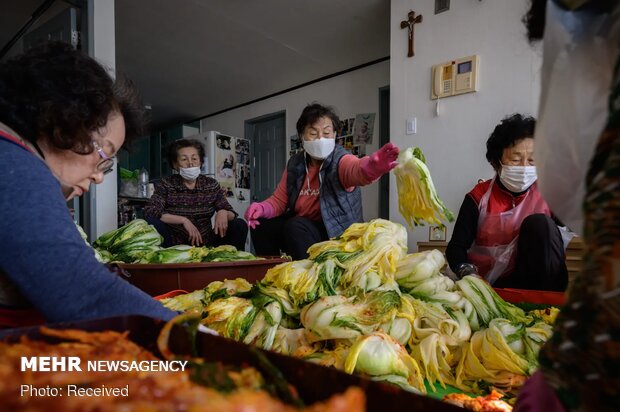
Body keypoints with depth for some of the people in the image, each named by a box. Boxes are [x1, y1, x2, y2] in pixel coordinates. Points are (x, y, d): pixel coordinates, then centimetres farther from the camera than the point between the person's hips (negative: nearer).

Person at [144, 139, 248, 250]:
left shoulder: (212, 185, 4)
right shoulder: (166, 185, -2)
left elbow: (232, 214, 3)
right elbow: (149, 212, -15)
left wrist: (223, 213, -22)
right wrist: (183, 220, -25)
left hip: (206, 244, 2)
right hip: (176, 245, -2)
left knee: (239, 225, -15)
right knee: (152, 222, -27)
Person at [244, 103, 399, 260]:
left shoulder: (341, 160, -16)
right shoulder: (294, 164, 2)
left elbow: (355, 169, -40)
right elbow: (279, 200, 5)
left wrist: (371, 167, -65)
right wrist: (261, 208, -19)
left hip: (337, 234, -6)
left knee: (295, 227, -29)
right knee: (261, 225, -6)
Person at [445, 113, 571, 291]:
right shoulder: (479, 197, -5)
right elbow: (456, 247, -10)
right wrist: (467, 272, -29)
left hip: (534, 281, 2)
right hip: (490, 286, -1)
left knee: (539, 223, -19)